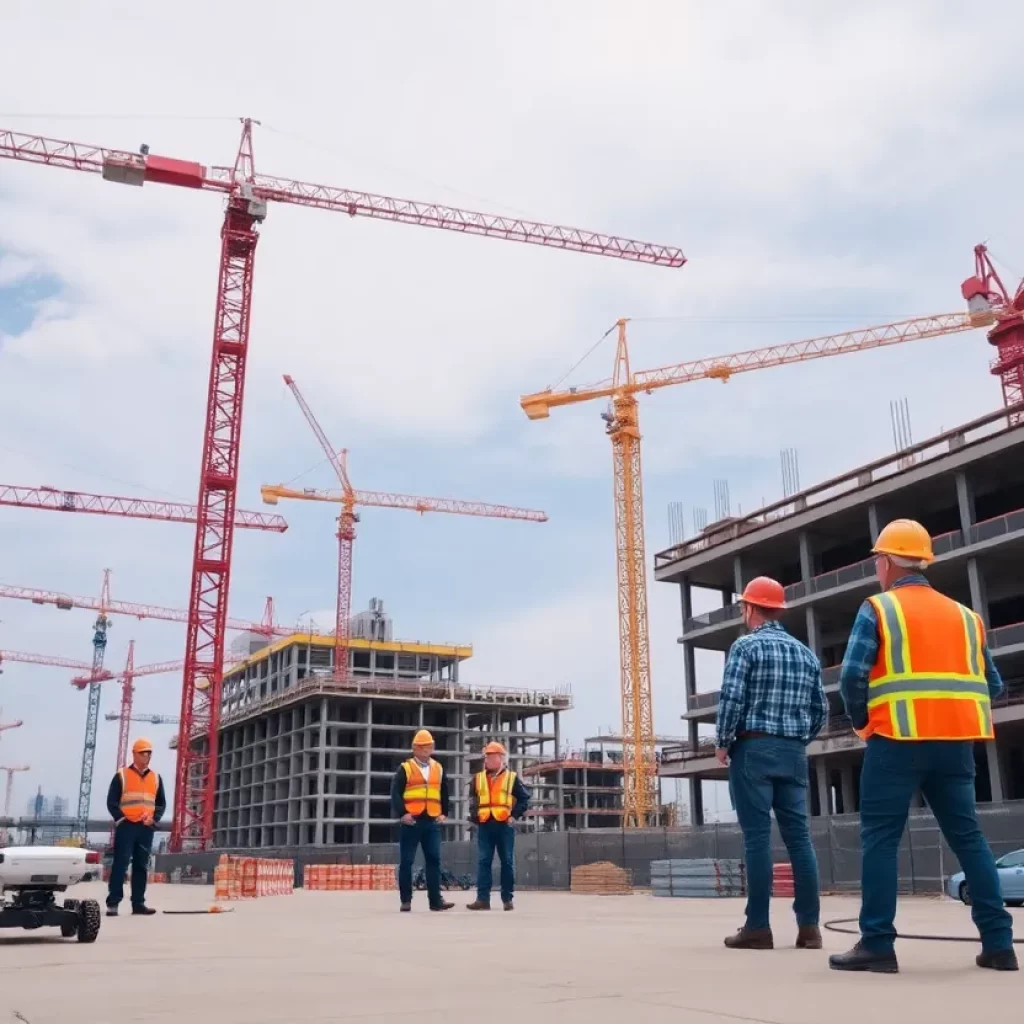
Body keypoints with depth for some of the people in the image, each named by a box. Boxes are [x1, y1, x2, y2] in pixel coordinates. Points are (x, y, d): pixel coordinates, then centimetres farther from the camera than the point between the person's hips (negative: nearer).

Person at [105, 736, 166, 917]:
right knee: (120, 864, -7)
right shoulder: (122, 775, 2)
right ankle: (113, 903, -5)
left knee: (141, 866, 7)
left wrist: (154, 819, 1)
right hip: (126, 826, -4)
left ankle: (138, 903, 11)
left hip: (146, 828, 4)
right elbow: (112, 801, -2)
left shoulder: (156, 778, 14)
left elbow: (162, 803, 16)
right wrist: (121, 819, -11)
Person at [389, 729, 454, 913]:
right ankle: (406, 900, 7)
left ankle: (436, 900, 2)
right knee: (406, 861, 0)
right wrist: (402, 813, -16)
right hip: (411, 821, -3)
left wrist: (444, 813, 10)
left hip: (432, 821, 4)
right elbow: (395, 793, -7)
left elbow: (445, 793, 21)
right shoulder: (405, 768, 0)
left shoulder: (438, 769, 14)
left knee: (434, 860, 0)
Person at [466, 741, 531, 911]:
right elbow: (472, 799, 19)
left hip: (505, 825, -2)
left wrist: (515, 815, -6)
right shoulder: (478, 778, 12)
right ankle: (483, 899, -1)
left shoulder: (512, 777, 3)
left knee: (507, 862, 3)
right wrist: (474, 814, 3)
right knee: (483, 862, -1)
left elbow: (525, 798, 4)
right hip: (484, 826, 3)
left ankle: (507, 899, 11)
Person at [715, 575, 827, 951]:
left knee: (757, 836, -5)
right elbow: (821, 709, 12)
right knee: (799, 835, 5)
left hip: (754, 749, -5)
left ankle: (758, 926, -4)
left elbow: (731, 699, -14)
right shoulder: (806, 653, 13)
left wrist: (722, 744, -2)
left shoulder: (746, 645, -6)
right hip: (794, 752, 5)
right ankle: (809, 925, 5)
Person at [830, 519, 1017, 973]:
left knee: (880, 837, -1)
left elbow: (852, 676, -10)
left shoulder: (877, 609, -1)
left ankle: (877, 944, -3)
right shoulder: (964, 615, 16)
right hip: (956, 741, 5)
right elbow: (993, 684, 15)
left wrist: (860, 721, 6)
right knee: (968, 836, 11)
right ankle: (998, 943, 10)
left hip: (898, 739, -5)